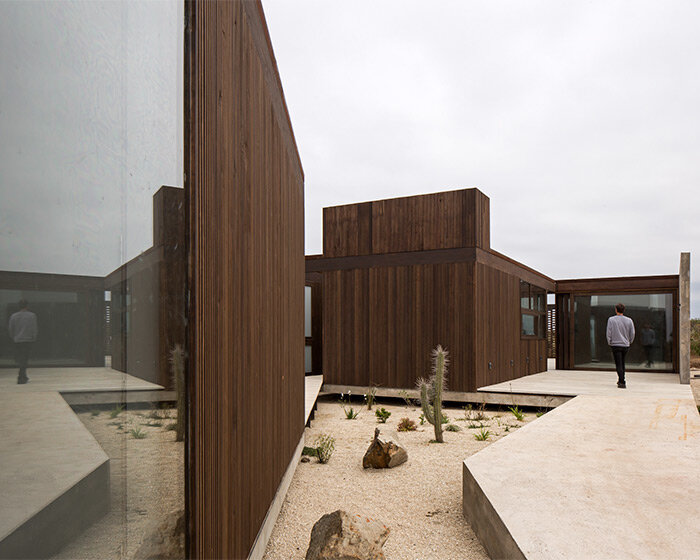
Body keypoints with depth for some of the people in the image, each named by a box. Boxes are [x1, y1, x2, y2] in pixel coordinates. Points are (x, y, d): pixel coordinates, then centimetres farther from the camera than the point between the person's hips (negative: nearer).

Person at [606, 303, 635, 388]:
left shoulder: (611, 320, -8)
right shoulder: (629, 320, 1)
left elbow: (608, 333, -8)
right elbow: (632, 333, 4)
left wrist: (609, 343, 4)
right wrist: (629, 342, 17)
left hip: (615, 345, -4)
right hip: (625, 345, 4)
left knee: (619, 364, -4)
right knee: (622, 363, 18)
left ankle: (622, 382, -12)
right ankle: (621, 380, 26)